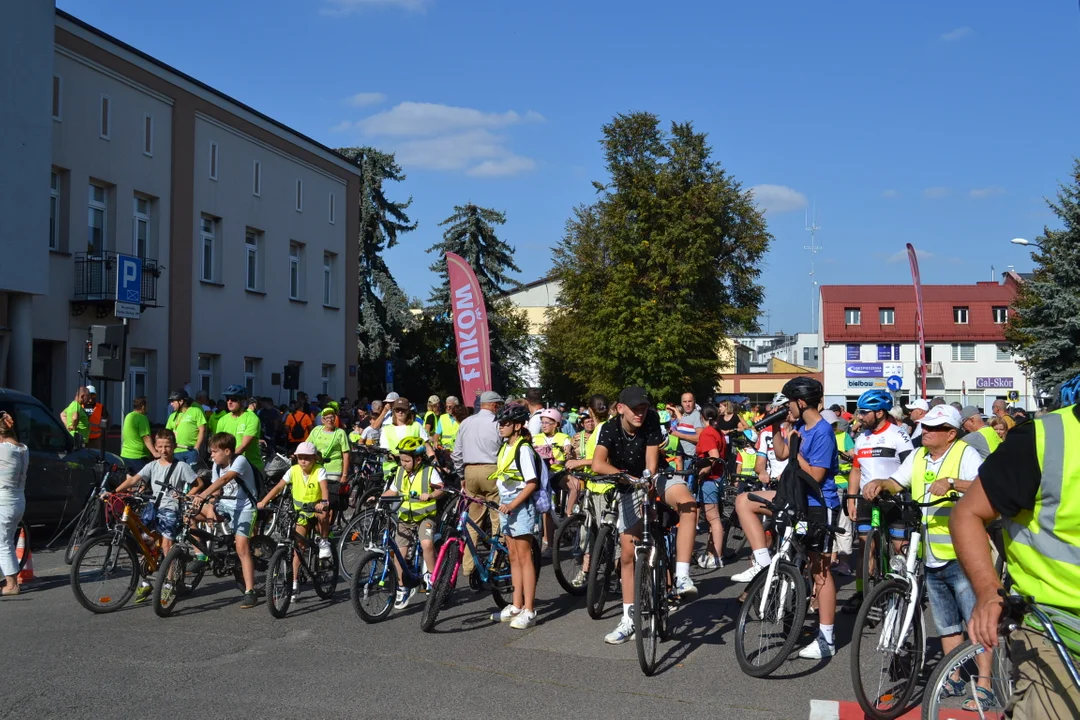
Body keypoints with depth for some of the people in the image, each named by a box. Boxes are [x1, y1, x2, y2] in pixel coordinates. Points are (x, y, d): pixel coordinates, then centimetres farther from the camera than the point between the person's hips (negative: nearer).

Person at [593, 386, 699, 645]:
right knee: (628, 554, 0)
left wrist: (649, 489, -33)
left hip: (656, 478, 0)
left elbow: (651, 462, -22)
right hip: (629, 488, 0)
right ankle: (628, 619, 13)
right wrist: (628, 477, -47)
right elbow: (598, 464, -39)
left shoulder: (651, 420, -18)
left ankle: (682, 577, -34)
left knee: (688, 504, -34)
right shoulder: (610, 430, -21)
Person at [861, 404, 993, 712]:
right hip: (932, 559, 7)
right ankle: (954, 679, 26)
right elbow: (896, 483, 11)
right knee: (947, 624, 16)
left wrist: (952, 483, -37)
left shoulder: (965, 454, -8)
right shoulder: (918, 457, 13)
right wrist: (879, 483, -10)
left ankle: (984, 686, -3)